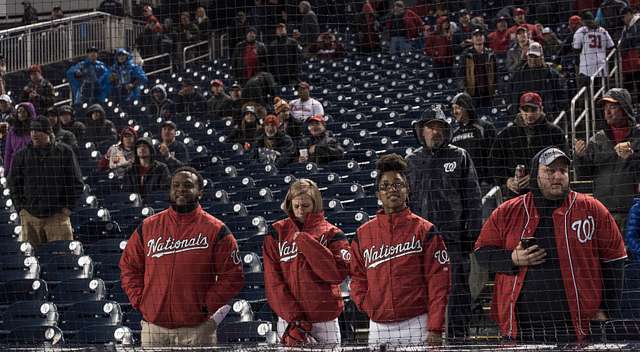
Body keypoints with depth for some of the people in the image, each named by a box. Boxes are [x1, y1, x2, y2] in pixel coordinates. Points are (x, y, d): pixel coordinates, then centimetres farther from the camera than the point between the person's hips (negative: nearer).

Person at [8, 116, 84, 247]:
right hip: (30, 216, 2)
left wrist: (69, 207, -1)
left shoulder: (64, 152, 3)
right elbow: (13, 183, 15)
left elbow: (76, 183, 6)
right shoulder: (21, 155, 7)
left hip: (58, 216, -2)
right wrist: (20, 208, 6)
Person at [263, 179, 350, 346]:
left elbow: (338, 273, -13)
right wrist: (293, 319, -11)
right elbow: (273, 281, -1)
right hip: (289, 320, 1)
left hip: (325, 322, -1)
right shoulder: (277, 233, 6)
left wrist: (305, 241, -13)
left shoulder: (331, 234, 2)